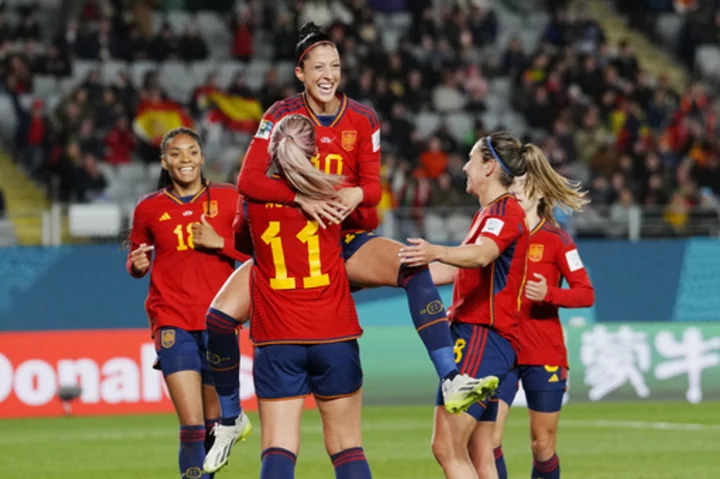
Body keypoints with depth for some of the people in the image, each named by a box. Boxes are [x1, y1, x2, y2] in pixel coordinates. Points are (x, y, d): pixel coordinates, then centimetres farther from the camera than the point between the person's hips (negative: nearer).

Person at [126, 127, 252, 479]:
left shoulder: (229, 199, 2)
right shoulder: (149, 208, 4)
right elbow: (136, 260, 17)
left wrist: (220, 243, -13)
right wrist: (137, 264, -5)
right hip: (173, 322, -1)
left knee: (212, 423, 11)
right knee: (191, 426, -13)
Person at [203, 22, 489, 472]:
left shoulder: (362, 119, -1)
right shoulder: (282, 115, -8)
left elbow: (374, 186, -2)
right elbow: (248, 180, -18)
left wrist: (357, 194, -27)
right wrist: (301, 197, -33)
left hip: (347, 239, 1)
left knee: (415, 265, -29)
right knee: (220, 317, -18)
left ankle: (452, 382, -32)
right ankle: (229, 420, 7)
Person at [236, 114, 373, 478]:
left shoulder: (256, 199, 2)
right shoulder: (334, 194, -1)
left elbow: (242, 242, 21)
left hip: (276, 342, 0)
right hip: (335, 336, 0)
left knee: (278, 447, -3)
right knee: (346, 445, 8)